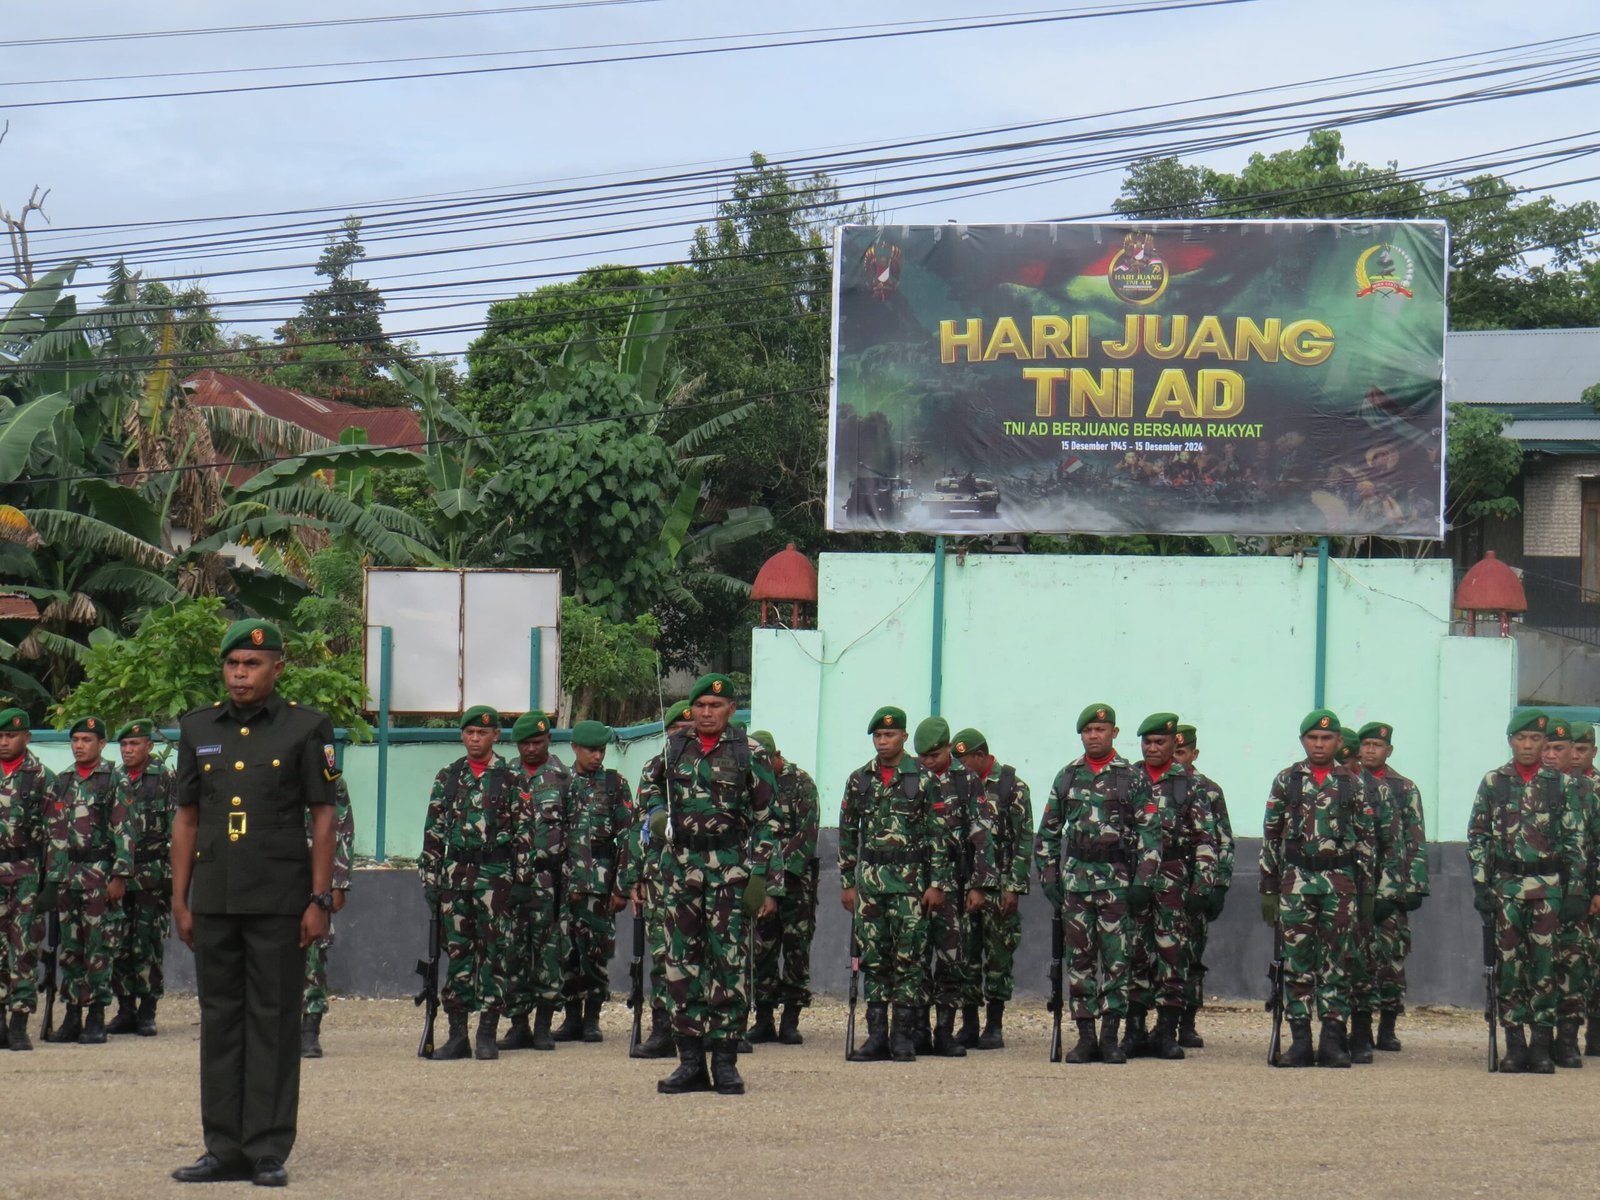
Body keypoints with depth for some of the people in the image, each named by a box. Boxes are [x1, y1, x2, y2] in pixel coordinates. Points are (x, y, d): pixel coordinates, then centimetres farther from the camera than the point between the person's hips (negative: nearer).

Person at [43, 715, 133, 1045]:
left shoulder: (112, 782, -2)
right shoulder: (61, 783, 14)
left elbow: (124, 832, -7)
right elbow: (50, 832, 16)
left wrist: (120, 876, -12)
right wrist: (49, 875, 10)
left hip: (98, 874, -5)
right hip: (65, 875, 5)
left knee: (97, 947, -4)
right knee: (69, 947, 6)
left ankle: (96, 1018, 0)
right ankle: (72, 1017, 11)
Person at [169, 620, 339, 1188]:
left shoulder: (306, 728, -1)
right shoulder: (198, 729, 10)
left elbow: (323, 819, -1)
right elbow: (187, 818, 13)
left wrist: (319, 900, -7)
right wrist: (179, 899, 8)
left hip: (279, 901, -4)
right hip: (214, 900, 4)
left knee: (274, 1023, -1)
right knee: (220, 1020, 7)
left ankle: (269, 1151, 3)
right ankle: (225, 1148, 13)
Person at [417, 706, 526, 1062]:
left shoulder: (510, 779, 3)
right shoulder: (447, 778, 11)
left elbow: (523, 832, 2)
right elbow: (433, 833, 11)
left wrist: (522, 879, -4)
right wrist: (429, 879, 5)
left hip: (495, 875, -3)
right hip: (455, 873, 3)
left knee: (493, 953, -3)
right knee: (456, 952, 3)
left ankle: (487, 1035, 1)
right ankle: (457, 1035, 7)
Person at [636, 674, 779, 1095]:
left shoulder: (749, 754, 0)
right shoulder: (673, 748, 9)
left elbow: (766, 821, 0)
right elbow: (649, 784, 29)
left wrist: (767, 882, -5)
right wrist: (656, 813, 6)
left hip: (729, 867, -3)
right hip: (680, 865, 3)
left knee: (728, 960, -5)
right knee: (682, 960, 3)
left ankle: (725, 1061, 0)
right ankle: (690, 1061, 8)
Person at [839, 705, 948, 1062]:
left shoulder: (922, 779, -1)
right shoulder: (859, 780, 9)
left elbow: (938, 835, -2)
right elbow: (847, 834, 12)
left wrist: (937, 883, -7)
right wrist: (846, 882, 8)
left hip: (909, 880, -3)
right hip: (869, 881, 3)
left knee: (908, 958, -4)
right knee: (872, 959, 3)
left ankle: (904, 1037, 0)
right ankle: (876, 1035, 7)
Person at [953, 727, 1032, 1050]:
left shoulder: (1012, 787, -3)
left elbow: (1025, 840, -5)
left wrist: (1013, 887, -11)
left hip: (998, 886, -4)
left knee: (998, 955, -1)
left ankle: (994, 1027, 4)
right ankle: (969, 1026, 8)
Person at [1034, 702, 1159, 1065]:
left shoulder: (1133, 779, 2)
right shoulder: (1067, 777, 11)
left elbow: (1150, 833, 0)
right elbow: (1048, 831, 15)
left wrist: (1144, 882, -8)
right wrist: (1048, 876, 7)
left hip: (1117, 877, -2)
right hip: (1075, 877, 3)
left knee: (1116, 958, -2)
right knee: (1080, 957, 2)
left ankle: (1111, 1036, 2)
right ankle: (1085, 1036, 5)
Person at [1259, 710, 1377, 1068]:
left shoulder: (1352, 784, 8)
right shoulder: (1286, 781, 7)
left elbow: (1367, 839, 8)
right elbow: (1270, 837, 7)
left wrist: (1367, 890, 3)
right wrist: (1268, 888, 3)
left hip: (1340, 884, 0)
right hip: (1296, 881, 0)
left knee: (1336, 962, 1)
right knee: (1298, 961, 0)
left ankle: (1333, 1039, 4)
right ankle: (1300, 1040, 3)